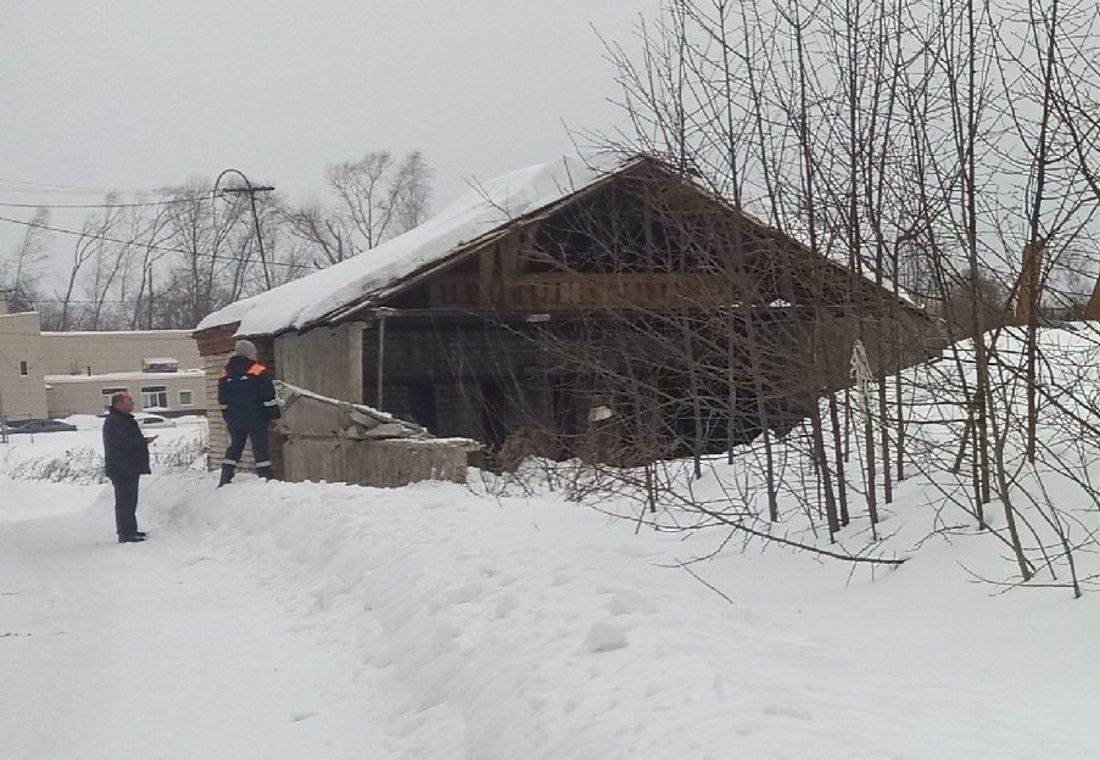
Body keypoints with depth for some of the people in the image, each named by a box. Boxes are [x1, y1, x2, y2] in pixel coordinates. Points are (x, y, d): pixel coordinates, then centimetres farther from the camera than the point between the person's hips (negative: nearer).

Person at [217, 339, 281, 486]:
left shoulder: (225, 374, 6)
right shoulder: (259, 372, -9)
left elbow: (222, 401, 12)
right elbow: (268, 396, -10)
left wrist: (228, 418, 21)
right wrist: (275, 414, -2)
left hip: (234, 420, 4)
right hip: (256, 419, -4)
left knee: (234, 448, 13)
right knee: (261, 449, 0)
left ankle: (225, 480, 8)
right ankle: (266, 478, -3)